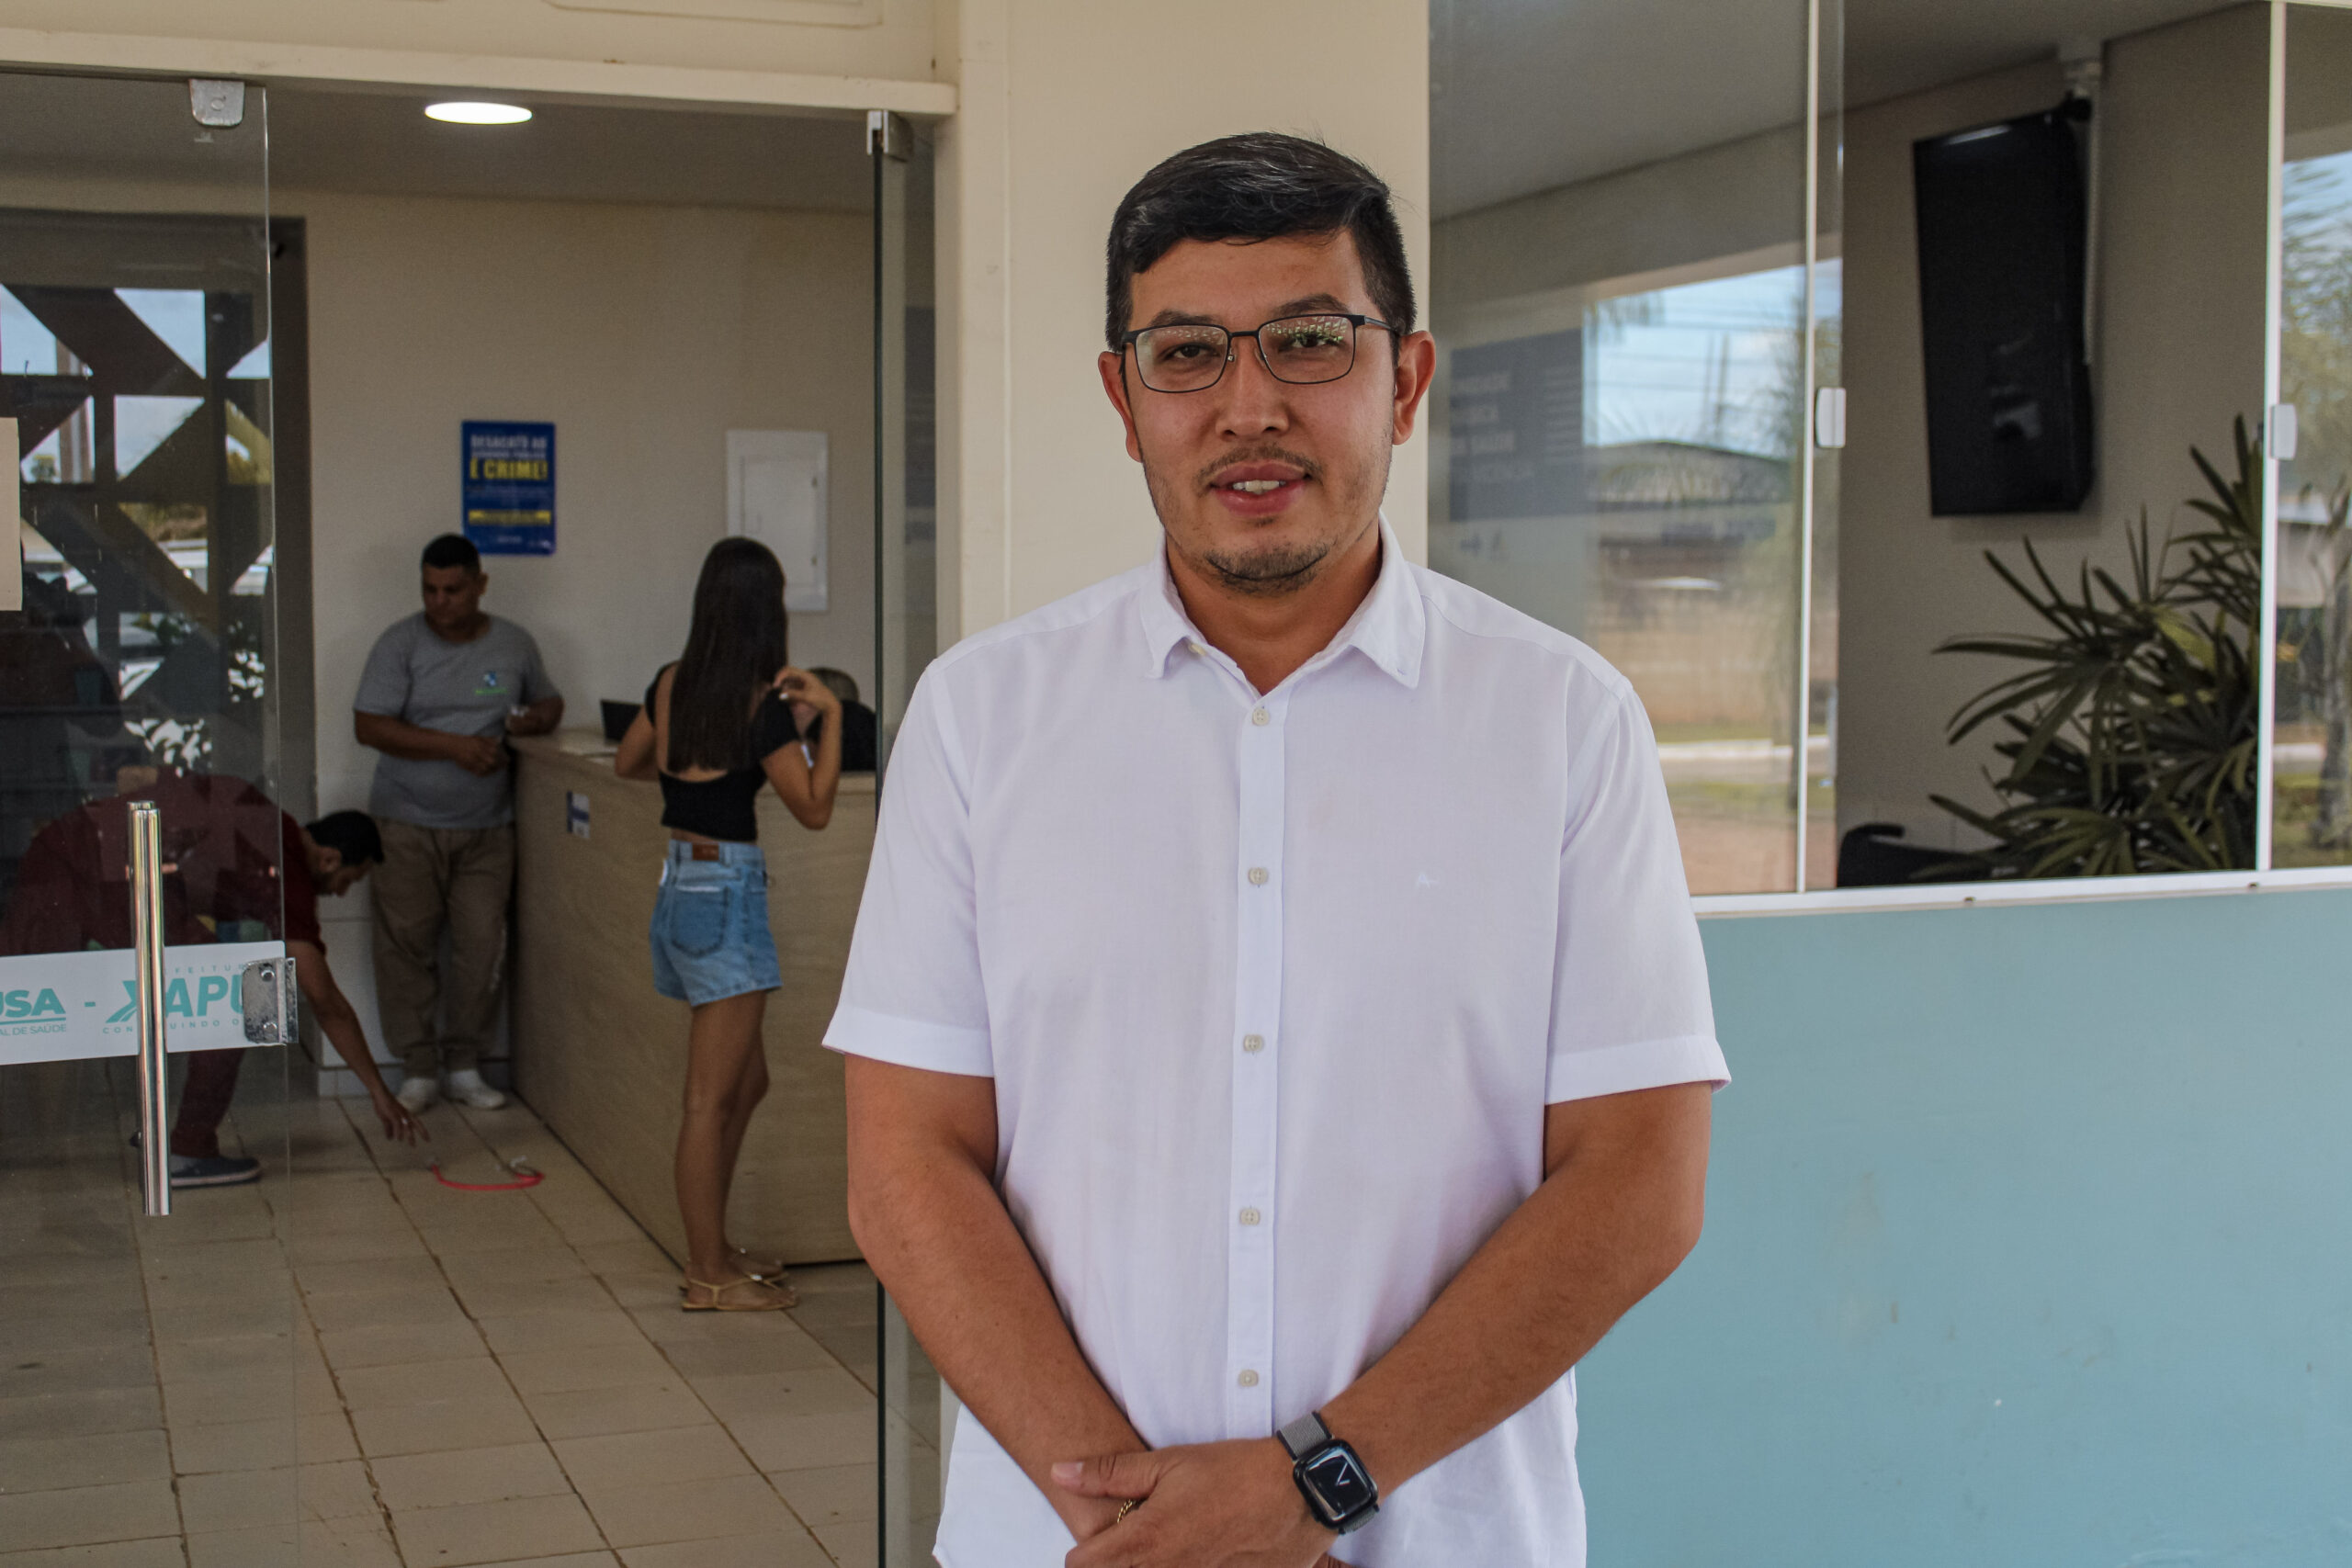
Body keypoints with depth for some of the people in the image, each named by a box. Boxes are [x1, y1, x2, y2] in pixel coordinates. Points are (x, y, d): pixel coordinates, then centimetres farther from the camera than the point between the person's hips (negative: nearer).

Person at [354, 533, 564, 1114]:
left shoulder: (514, 643, 8)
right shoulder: (401, 644, -3)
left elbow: (550, 701, 23)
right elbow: (368, 726, -10)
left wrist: (535, 719, -3)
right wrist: (453, 745, -18)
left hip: (486, 828, 2)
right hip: (408, 825, -2)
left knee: (482, 946, -1)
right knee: (406, 946, -2)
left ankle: (465, 1066, 14)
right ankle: (419, 1070, 9)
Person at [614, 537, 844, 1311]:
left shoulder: (672, 685, 6)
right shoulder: (760, 704, -15)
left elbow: (627, 763, 23)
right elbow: (814, 807, -10)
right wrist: (830, 713, -8)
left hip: (680, 879, 8)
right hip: (727, 887, -8)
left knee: (746, 1082, 18)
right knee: (713, 1097, -2)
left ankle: (712, 1248, 25)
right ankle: (709, 1276, 5)